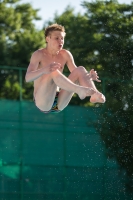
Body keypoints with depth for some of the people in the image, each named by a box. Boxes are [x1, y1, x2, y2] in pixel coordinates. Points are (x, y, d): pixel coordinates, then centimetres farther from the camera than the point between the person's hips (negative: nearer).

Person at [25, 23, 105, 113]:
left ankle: (95, 94, -38)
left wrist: (89, 76, -17)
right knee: (53, 72, -30)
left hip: (59, 104, 5)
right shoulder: (39, 54, -6)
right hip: (42, 102, -5)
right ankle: (80, 90, -51)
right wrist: (44, 70, -42)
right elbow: (28, 78, -20)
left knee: (80, 70, -10)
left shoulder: (65, 55, 8)